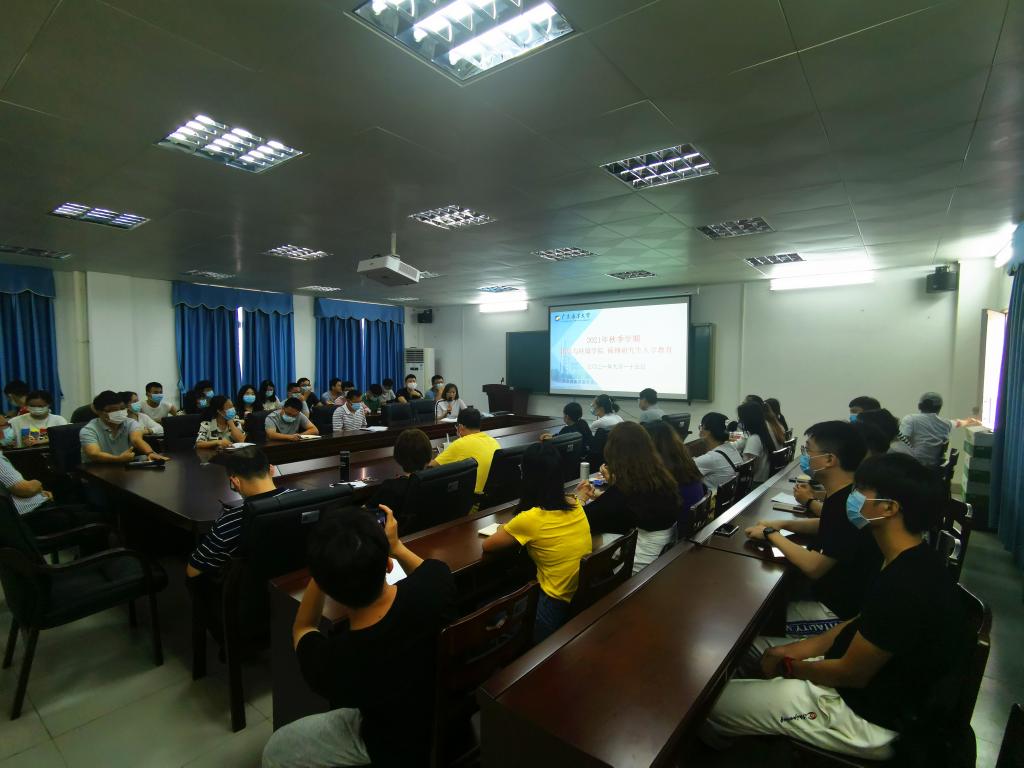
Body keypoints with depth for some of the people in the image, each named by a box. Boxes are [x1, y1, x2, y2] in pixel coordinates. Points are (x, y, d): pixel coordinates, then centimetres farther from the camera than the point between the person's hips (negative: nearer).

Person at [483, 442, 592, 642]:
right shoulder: (575, 505, -4)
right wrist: (513, 529, 13)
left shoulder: (529, 519, -22)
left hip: (559, 608, -6)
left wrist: (503, 531, 13)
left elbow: (487, 546, -5)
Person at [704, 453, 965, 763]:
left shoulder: (902, 586, -34)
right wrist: (795, 648, 4)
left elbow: (852, 673, -23)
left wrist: (787, 665, -5)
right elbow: (862, 624, 10)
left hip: (867, 715, -10)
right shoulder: (914, 562, -1)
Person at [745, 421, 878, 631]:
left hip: (841, 611, -9)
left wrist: (771, 534, -17)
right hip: (836, 595, 9)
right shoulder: (844, 494, -1)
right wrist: (784, 524, 3)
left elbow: (813, 567, -30)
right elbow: (828, 525, 20)